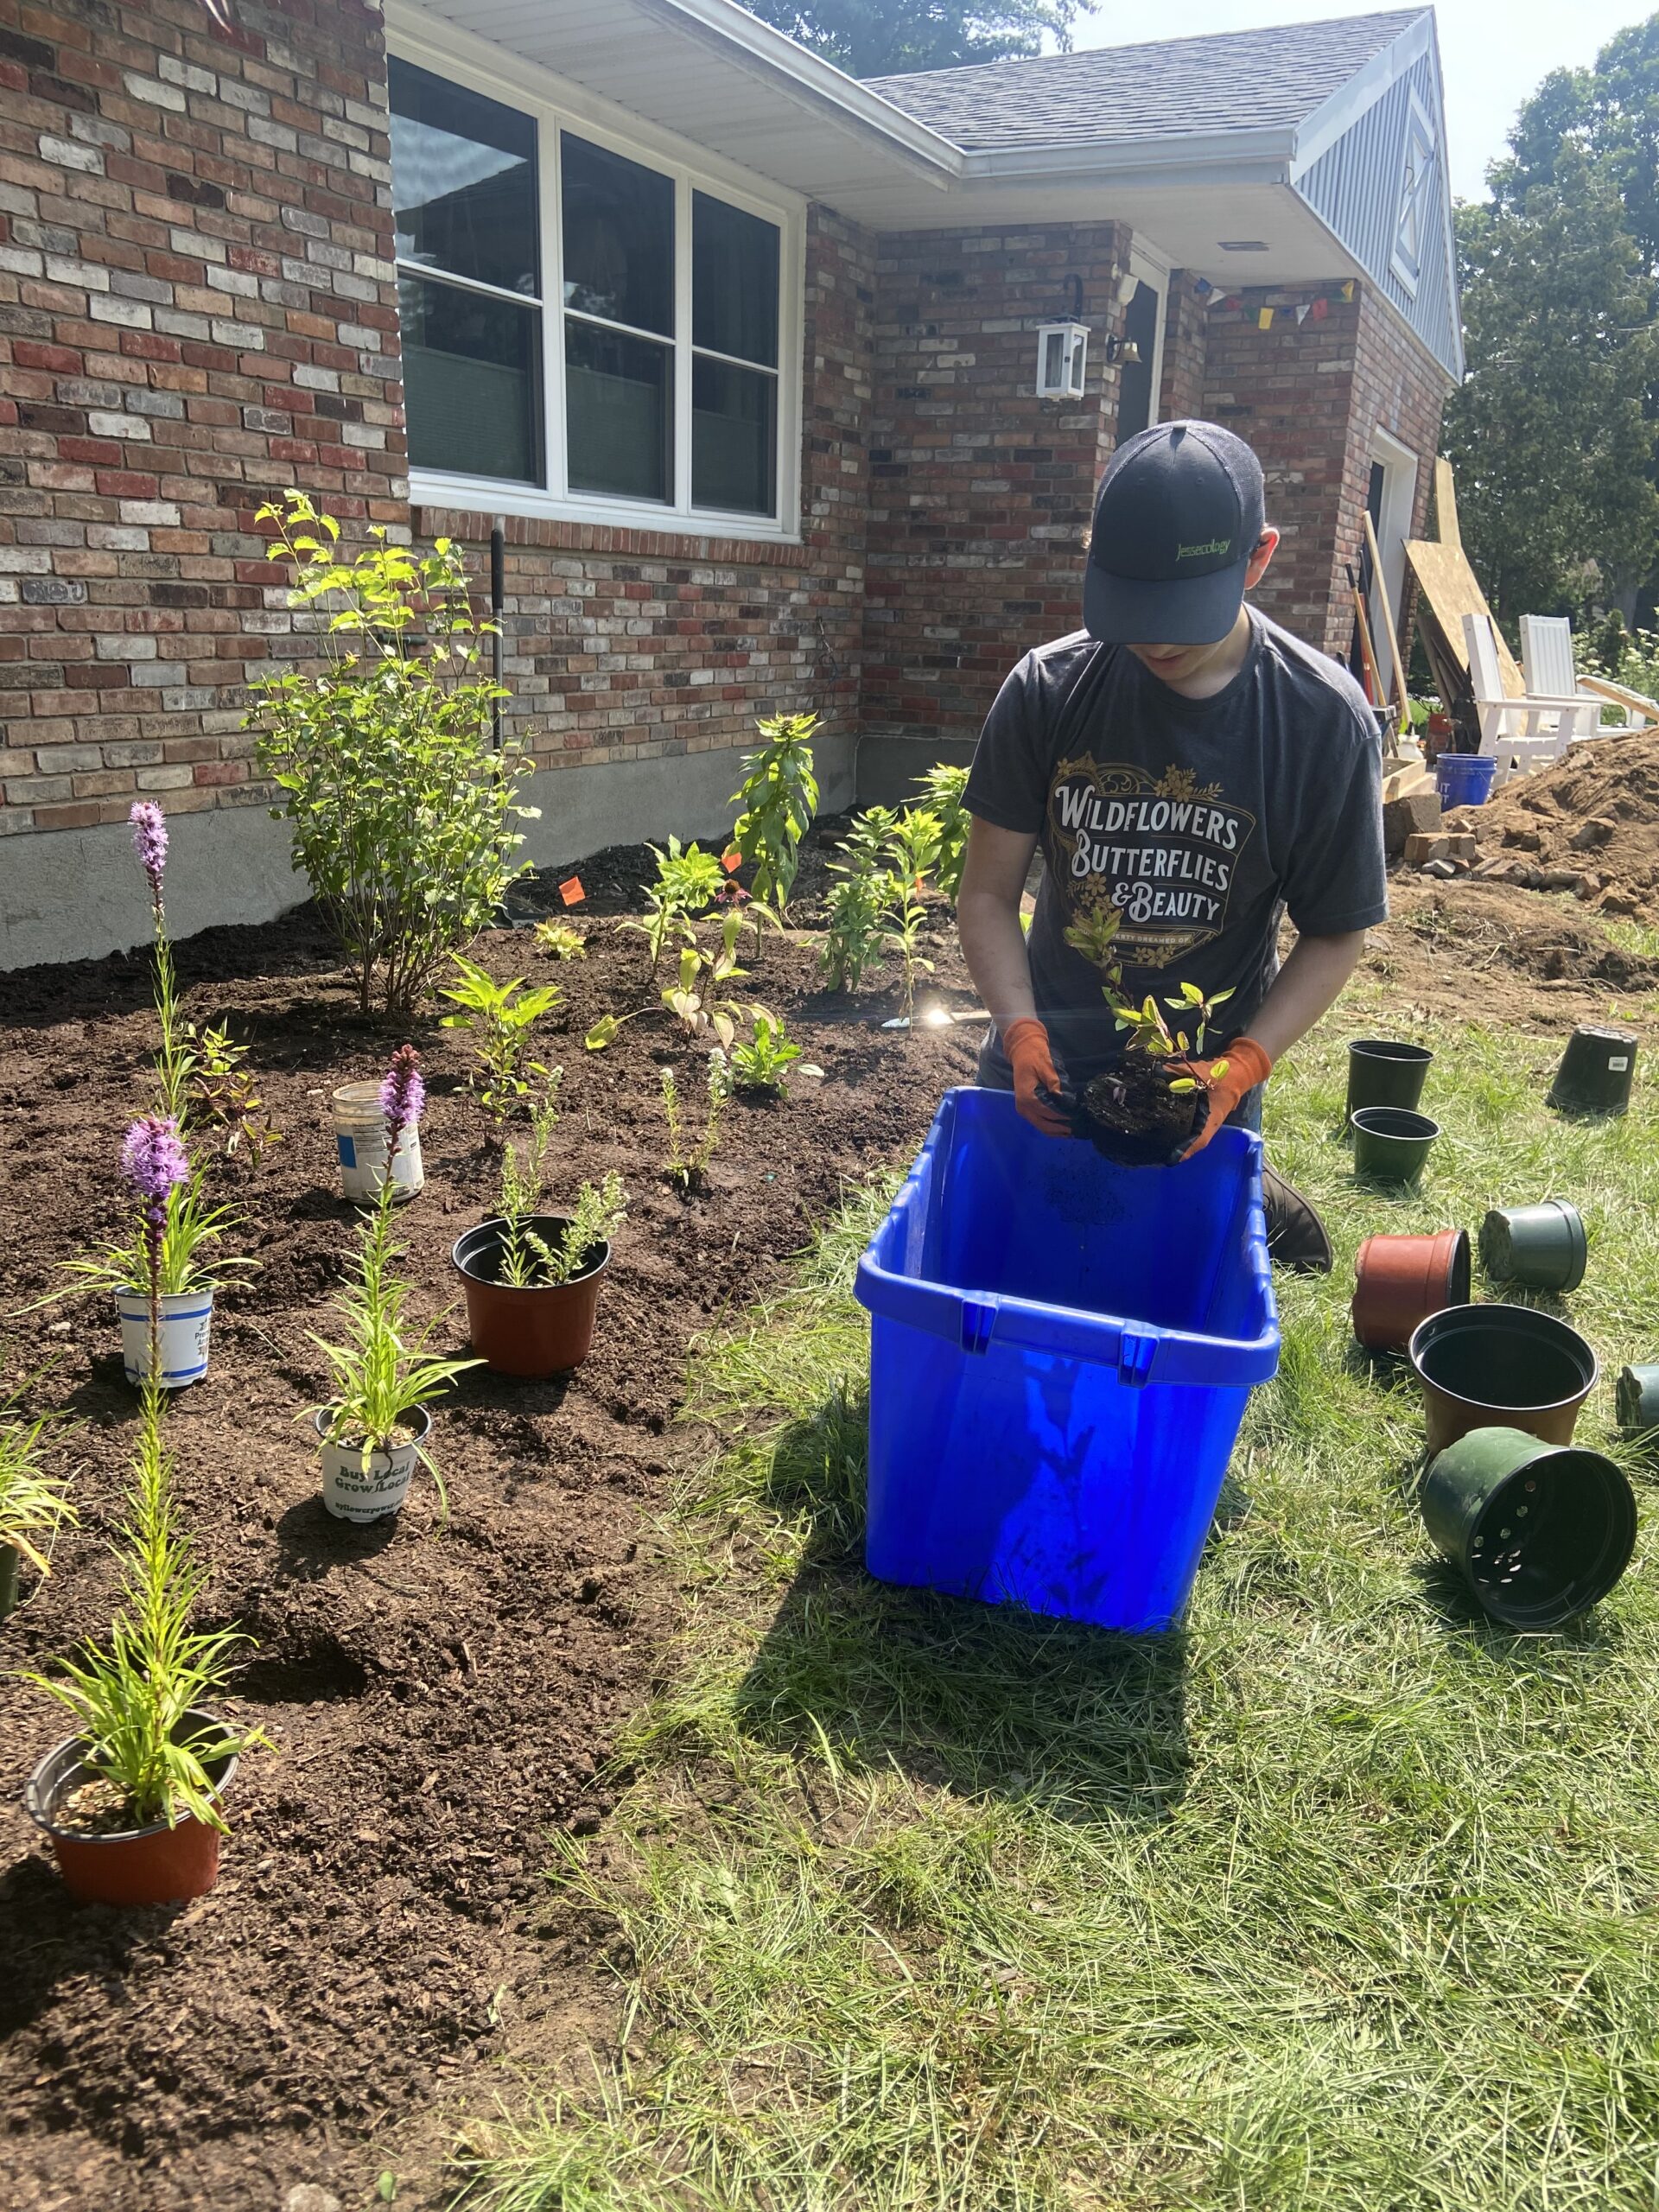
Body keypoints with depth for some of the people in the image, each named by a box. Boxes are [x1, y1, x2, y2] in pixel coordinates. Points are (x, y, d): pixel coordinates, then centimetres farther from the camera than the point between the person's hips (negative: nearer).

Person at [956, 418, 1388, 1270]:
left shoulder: (1323, 720, -14)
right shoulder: (1047, 690, -12)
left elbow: (1333, 934, -6)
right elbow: (989, 892, -6)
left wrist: (1242, 1065, -21)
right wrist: (1020, 1033, -22)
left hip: (1205, 1080, -2)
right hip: (1045, 1067, 2)